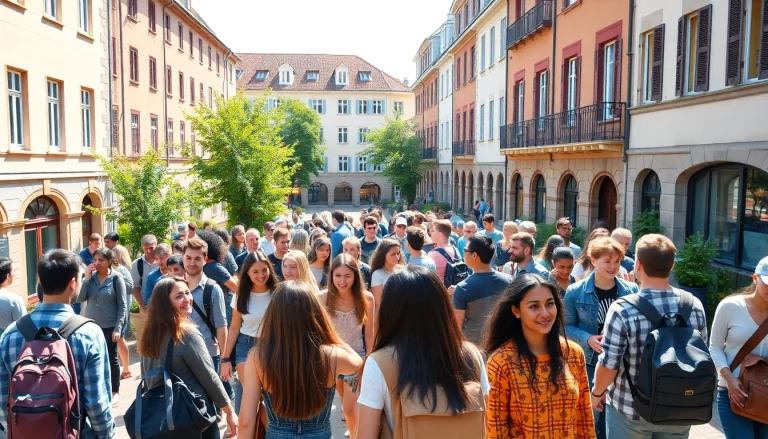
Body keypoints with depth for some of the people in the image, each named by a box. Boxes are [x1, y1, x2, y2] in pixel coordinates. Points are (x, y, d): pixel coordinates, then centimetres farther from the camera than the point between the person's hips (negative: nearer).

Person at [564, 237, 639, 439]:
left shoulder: (631, 291, -4)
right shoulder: (575, 292, -9)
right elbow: (568, 326, -3)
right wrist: (588, 339, -20)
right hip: (589, 363, -2)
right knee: (592, 417, 9)